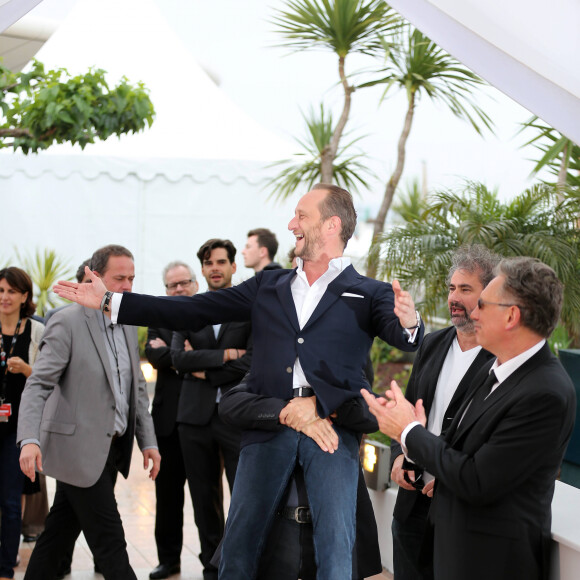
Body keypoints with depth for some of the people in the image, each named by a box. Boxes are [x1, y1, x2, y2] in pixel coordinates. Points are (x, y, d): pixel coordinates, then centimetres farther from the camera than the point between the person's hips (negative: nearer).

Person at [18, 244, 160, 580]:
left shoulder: (128, 328, 12)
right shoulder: (68, 323, -12)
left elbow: (137, 388, 18)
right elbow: (38, 385, -17)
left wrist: (148, 441, 11)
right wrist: (29, 440, -30)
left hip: (112, 449, 7)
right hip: (81, 449, -7)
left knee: (60, 533, 15)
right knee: (109, 540, -5)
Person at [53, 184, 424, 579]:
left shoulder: (369, 294, 5)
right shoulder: (268, 287, 16)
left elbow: (404, 339, -10)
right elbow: (192, 312, 15)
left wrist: (409, 323, -37)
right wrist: (109, 301, 11)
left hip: (332, 428, -3)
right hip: (269, 428, 3)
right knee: (238, 547, 5)